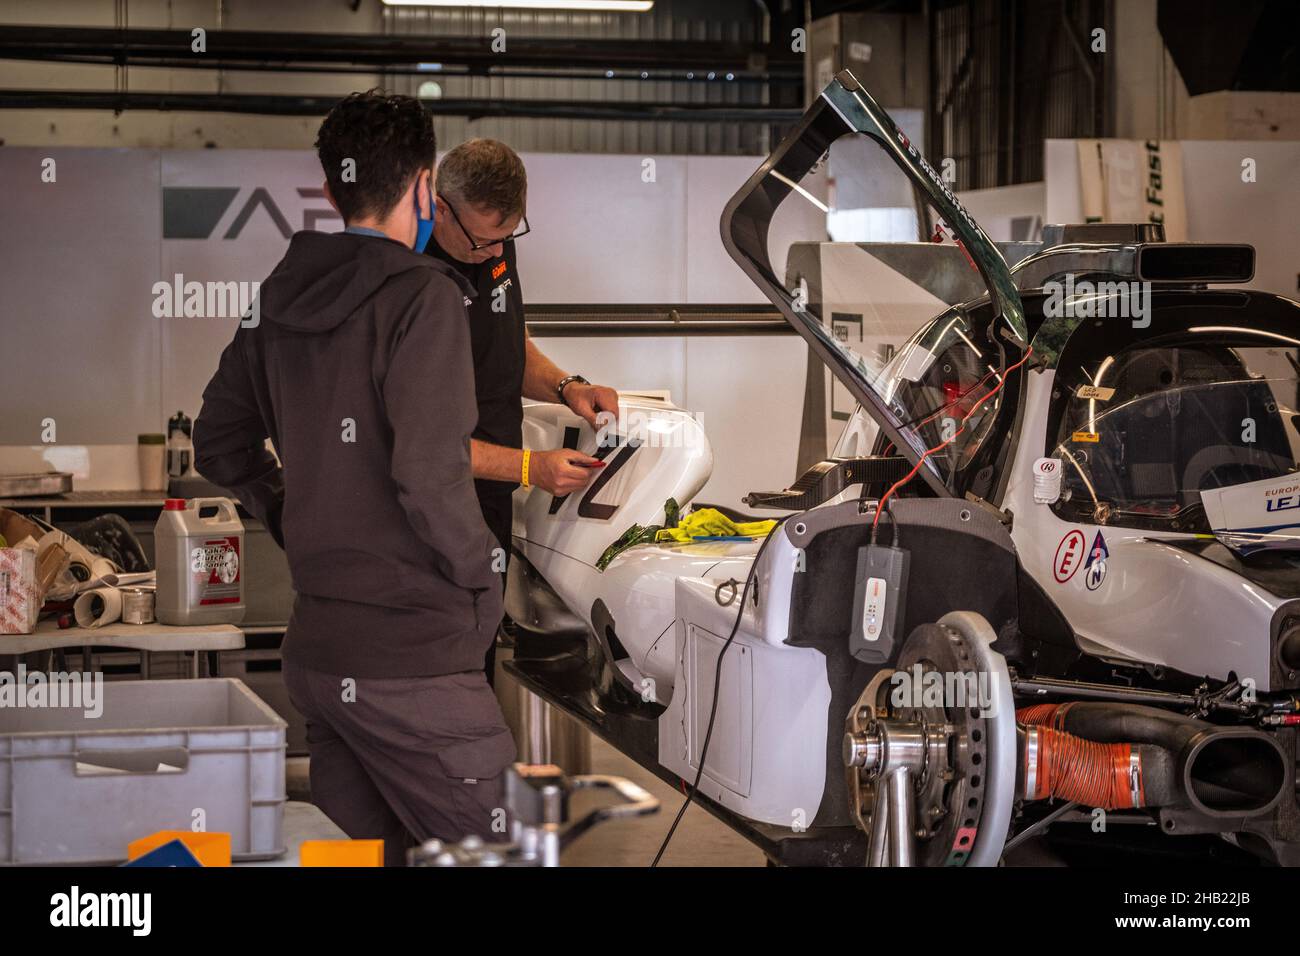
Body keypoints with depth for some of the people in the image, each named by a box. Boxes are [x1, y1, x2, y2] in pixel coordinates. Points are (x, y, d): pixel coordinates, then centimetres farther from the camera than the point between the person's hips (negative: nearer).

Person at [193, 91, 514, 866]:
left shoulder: (280, 305, 9)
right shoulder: (422, 296, -14)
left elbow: (221, 446, 19)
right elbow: (429, 472, -22)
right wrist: (477, 575, -7)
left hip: (317, 653, 8)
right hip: (414, 664, -8)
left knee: (379, 847, 17)